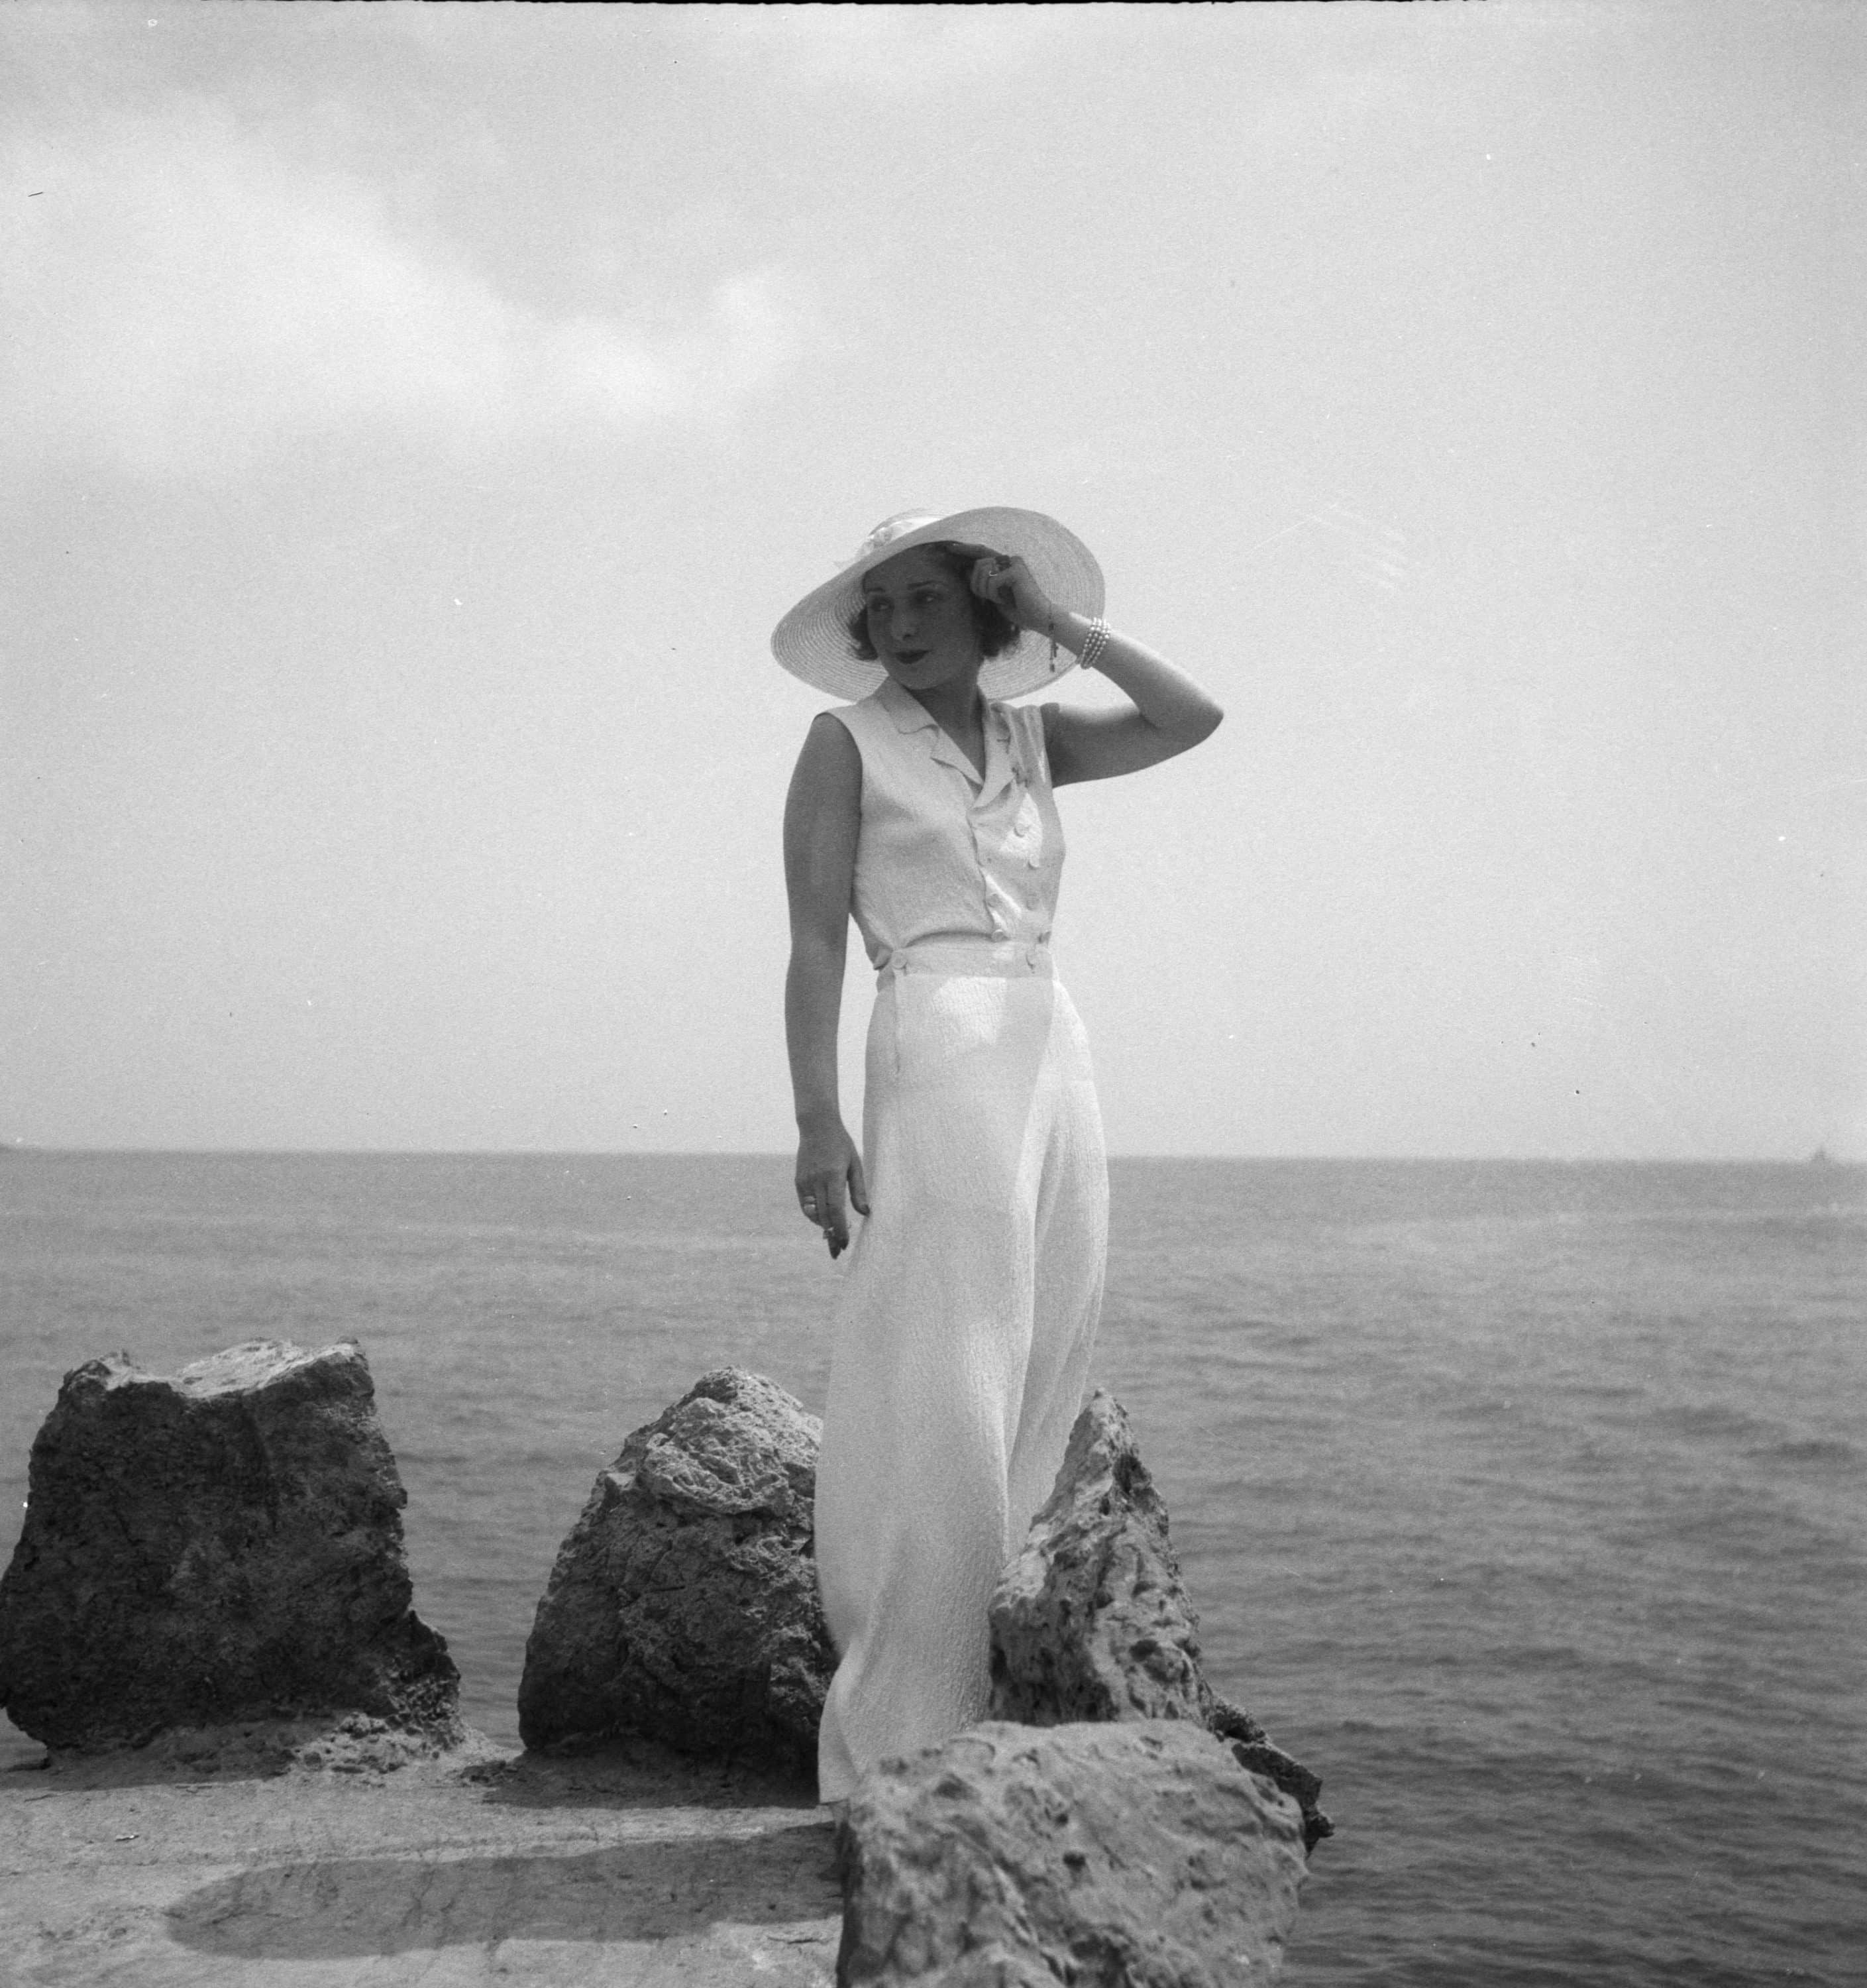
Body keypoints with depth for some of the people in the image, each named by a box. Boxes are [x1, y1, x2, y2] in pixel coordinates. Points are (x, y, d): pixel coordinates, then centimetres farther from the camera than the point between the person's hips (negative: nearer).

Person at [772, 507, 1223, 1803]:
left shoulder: (1033, 739, 16)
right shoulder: (847, 743, 2)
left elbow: (1191, 719, 6)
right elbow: (818, 943, -5)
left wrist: (1059, 621, 8)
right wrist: (819, 1121, -14)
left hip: (1058, 1062, 6)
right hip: (939, 1058, -6)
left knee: (1036, 1398, 8)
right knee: (940, 1414, -8)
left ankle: (990, 1728, 18)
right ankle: (899, 1744, 0)